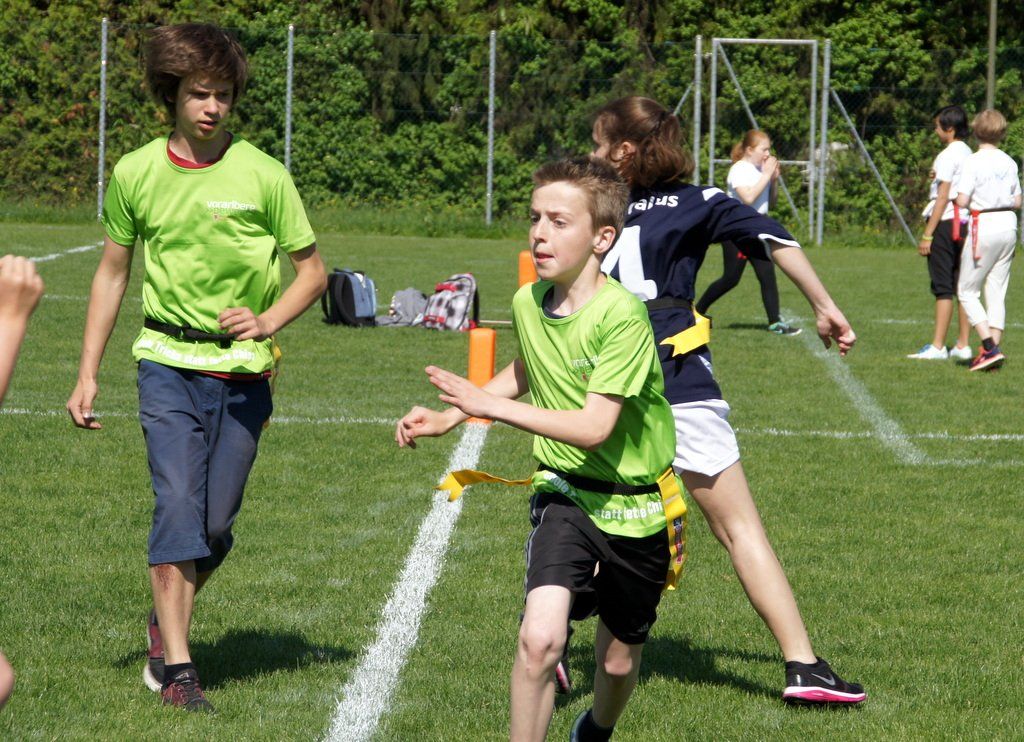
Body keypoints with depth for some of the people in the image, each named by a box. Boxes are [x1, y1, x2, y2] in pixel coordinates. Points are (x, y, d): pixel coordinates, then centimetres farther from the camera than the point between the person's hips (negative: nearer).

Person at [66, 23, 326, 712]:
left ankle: (167, 619, 31)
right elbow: (113, 272, 12)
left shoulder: (263, 175, -4)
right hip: (170, 364, 0)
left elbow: (313, 270, 4)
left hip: (245, 371, 0)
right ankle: (177, 667, -9)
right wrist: (88, 373, 10)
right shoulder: (135, 174, 1)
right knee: (179, 506, -13)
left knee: (218, 523, 2)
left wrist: (268, 321, -15)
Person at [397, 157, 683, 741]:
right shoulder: (528, 303, -3)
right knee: (539, 638, -22)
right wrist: (447, 418, 12)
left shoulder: (622, 315, -23)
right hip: (565, 495, 3)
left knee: (618, 662, 14)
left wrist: (487, 404, -25)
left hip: (634, 506, -3)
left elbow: (593, 427, -28)